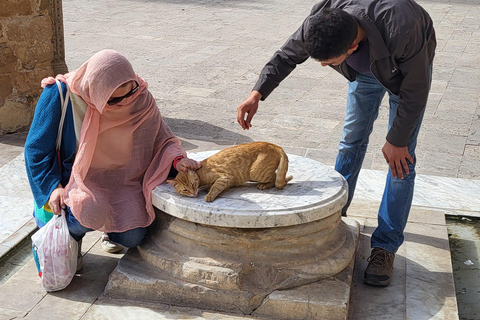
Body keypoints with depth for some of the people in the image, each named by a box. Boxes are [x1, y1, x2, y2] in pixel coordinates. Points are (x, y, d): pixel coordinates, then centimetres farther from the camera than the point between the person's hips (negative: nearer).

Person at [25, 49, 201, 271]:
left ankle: (112, 229, 24)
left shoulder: (140, 98, -12)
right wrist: (52, 187, -18)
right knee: (91, 212, -34)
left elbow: (161, 138, -2)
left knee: (132, 238, -16)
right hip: (74, 178, -2)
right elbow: (37, 148, -9)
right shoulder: (60, 95, -19)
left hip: (121, 181, 3)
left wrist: (177, 159, -23)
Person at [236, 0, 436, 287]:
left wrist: (396, 140, -20)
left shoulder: (402, 29, -47)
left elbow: (415, 91, -30)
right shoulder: (319, 24, -33)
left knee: (401, 158, -9)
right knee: (352, 139, 11)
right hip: (364, 69, 4)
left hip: (409, 67, -4)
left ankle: (386, 246, -3)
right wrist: (257, 94, -26)